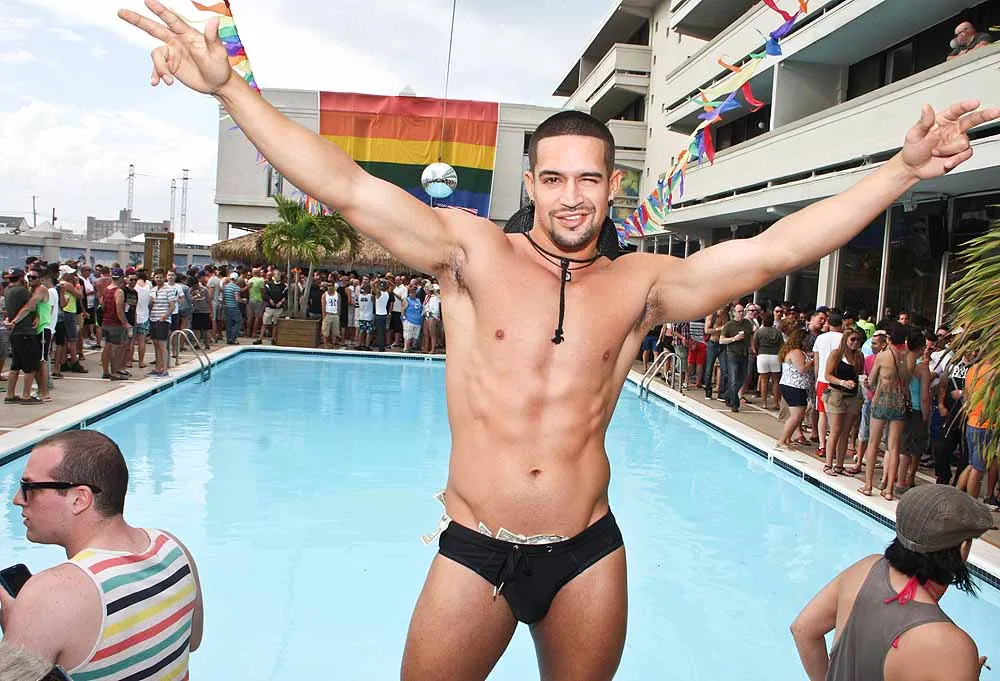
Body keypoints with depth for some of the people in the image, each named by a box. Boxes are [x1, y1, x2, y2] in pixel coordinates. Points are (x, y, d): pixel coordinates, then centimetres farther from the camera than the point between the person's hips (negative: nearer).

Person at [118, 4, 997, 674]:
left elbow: (775, 249, -6)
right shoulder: (474, 254, -6)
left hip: (588, 554, 2)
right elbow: (348, 188, -14)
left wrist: (905, 167, -10)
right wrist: (227, 85, -20)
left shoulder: (640, 283, -2)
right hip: (475, 550, -1)